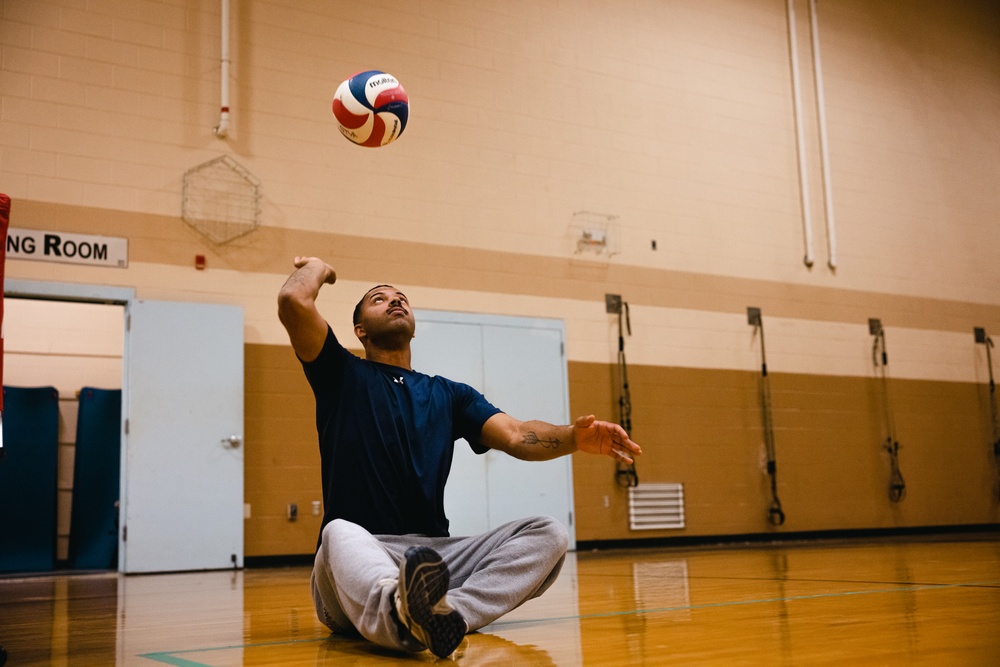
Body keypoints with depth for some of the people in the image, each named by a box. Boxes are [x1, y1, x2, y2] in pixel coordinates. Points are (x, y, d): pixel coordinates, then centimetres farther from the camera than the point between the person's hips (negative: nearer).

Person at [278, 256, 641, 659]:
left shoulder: (448, 395, 20)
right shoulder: (343, 376, 11)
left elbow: (516, 436, 2)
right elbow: (293, 301, -6)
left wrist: (575, 437, -18)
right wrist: (317, 267, 17)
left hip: (436, 558, 4)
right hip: (360, 556, -3)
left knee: (547, 533, -17)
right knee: (340, 533, -37)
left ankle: (448, 612, -44)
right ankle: (399, 609, -70)